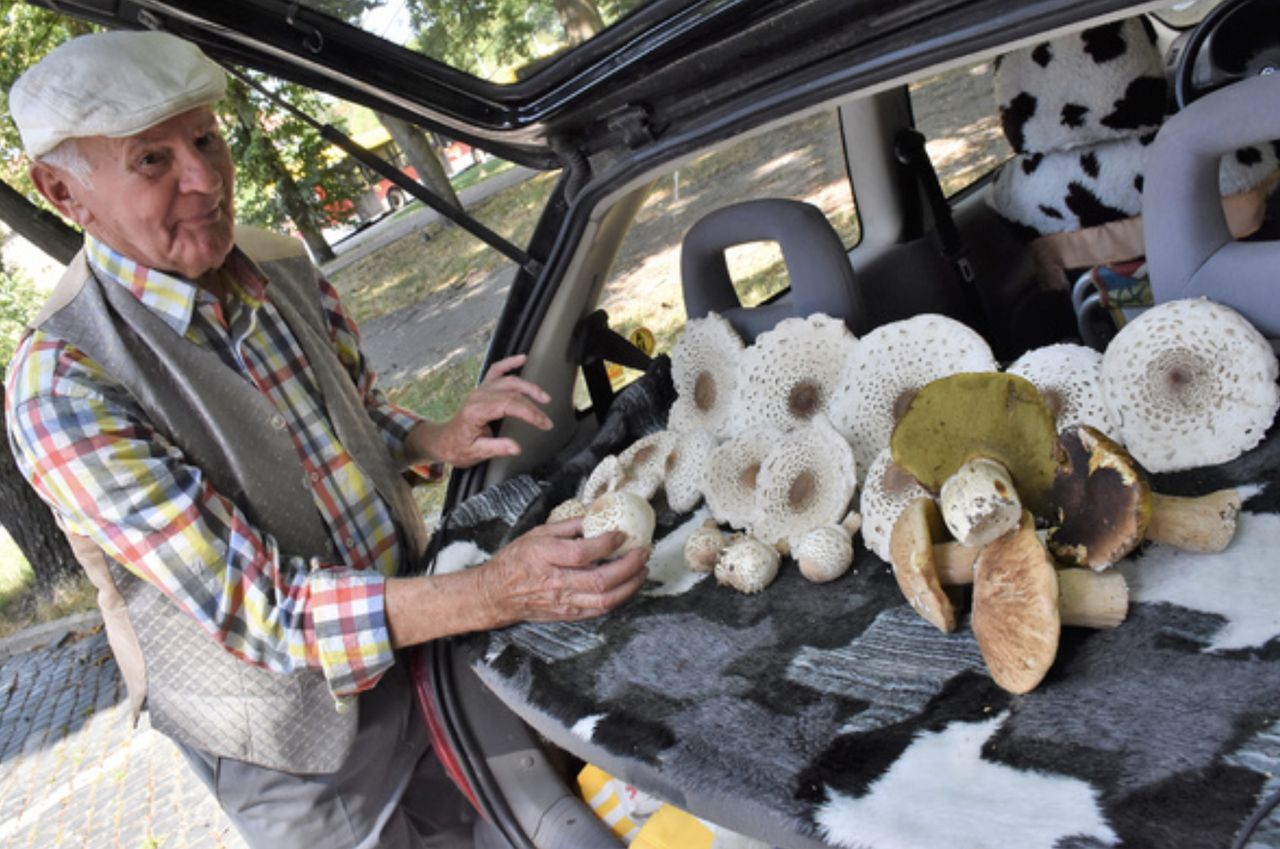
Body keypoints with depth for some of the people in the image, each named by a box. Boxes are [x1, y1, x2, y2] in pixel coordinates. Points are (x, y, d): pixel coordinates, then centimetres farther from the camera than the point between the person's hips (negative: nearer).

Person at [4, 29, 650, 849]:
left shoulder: (283, 267, -6)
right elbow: (253, 607, -31)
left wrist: (438, 440, -14)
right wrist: (496, 592, -41)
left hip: (417, 650, 6)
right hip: (296, 755, -5)